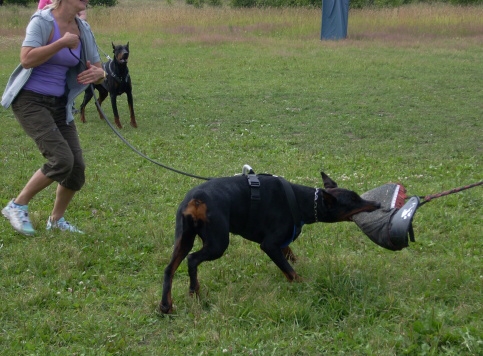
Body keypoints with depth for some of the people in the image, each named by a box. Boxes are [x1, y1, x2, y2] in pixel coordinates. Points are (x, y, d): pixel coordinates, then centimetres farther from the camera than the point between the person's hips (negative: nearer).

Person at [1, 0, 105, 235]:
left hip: (59, 103, 7)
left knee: (77, 166, 1)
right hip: (30, 101, -7)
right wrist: (63, 42, -25)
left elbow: (100, 71, 10)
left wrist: (97, 73, -14)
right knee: (61, 159, -20)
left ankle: (56, 220, 24)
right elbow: (27, 59, -30)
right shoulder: (42, 21, -15)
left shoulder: (83, 30, 4)